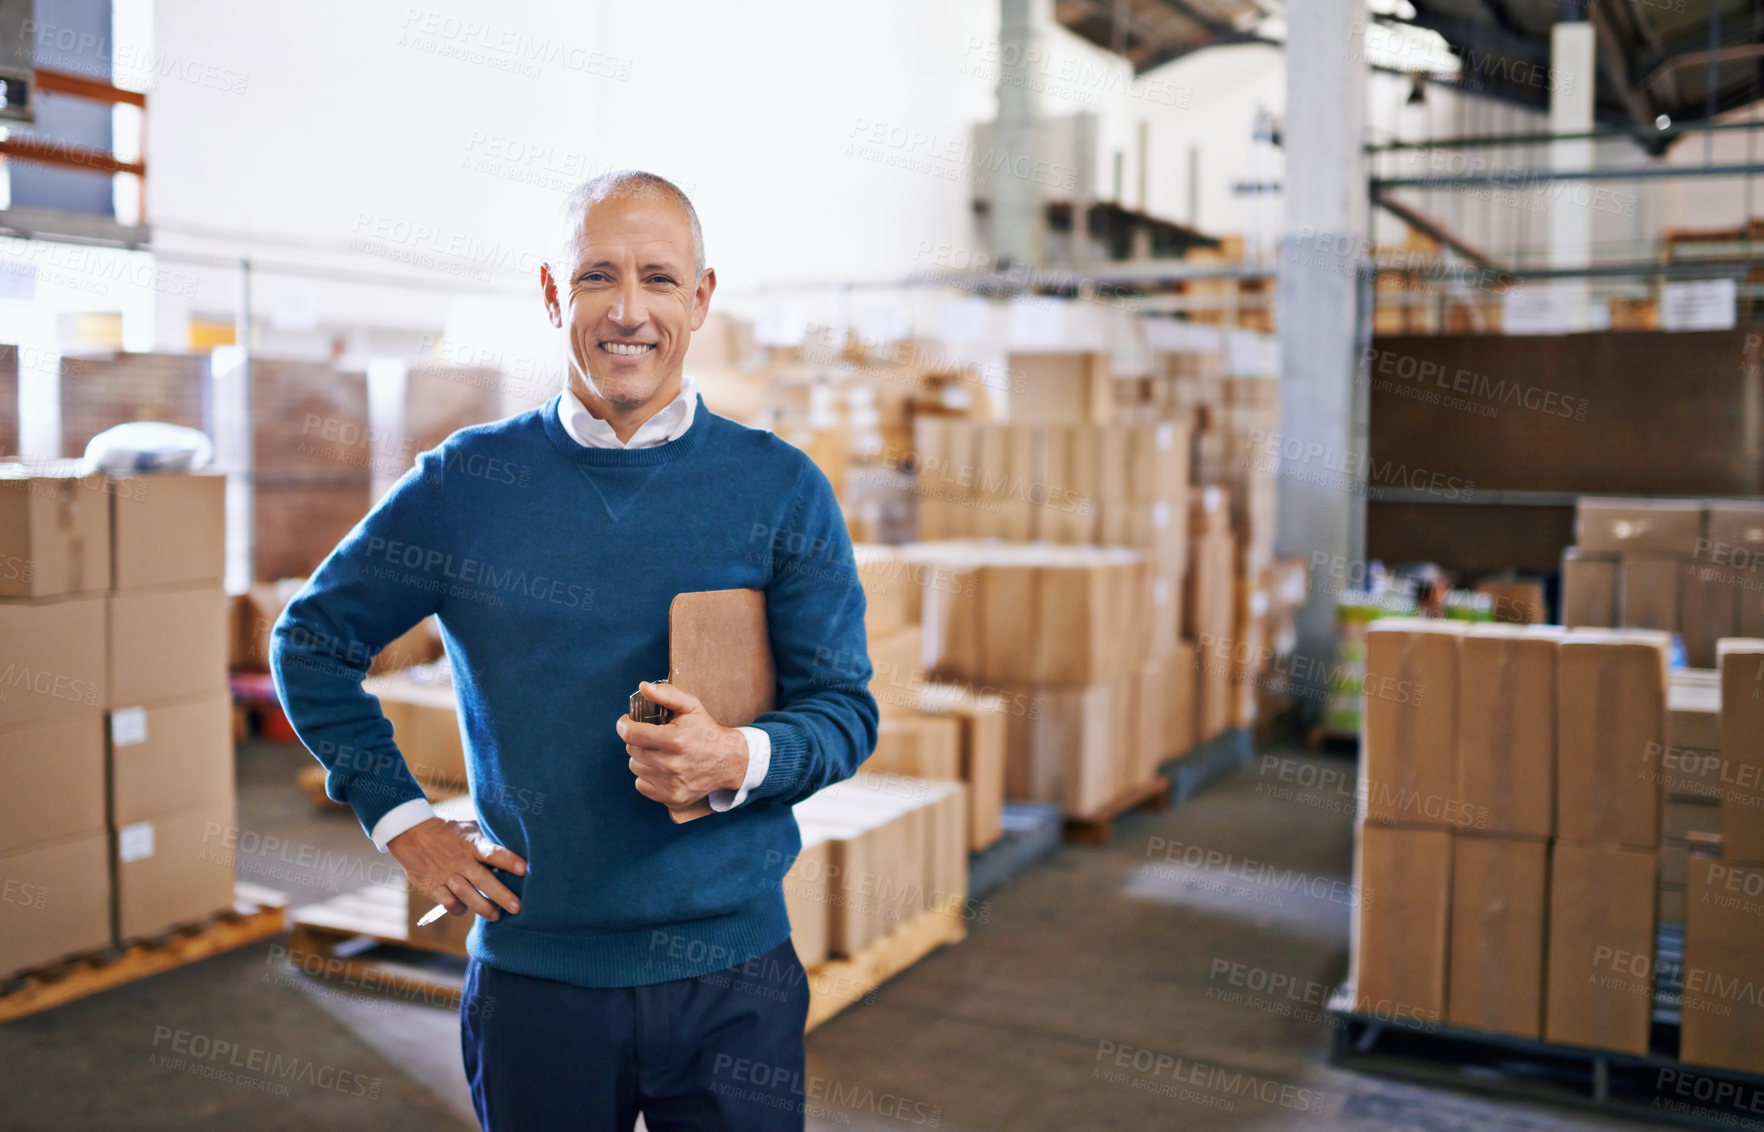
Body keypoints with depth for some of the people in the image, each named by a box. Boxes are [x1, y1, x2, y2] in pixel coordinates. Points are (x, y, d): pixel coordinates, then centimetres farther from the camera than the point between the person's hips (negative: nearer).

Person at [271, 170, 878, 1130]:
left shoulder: (782, 490, -3)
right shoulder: (464, 484, -2)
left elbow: (847, 707, 0)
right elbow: (311, 640, 10)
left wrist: (739, 759, -20)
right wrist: (401, 819, 3)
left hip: (734, 978, 0)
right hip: (533, 970, 0)